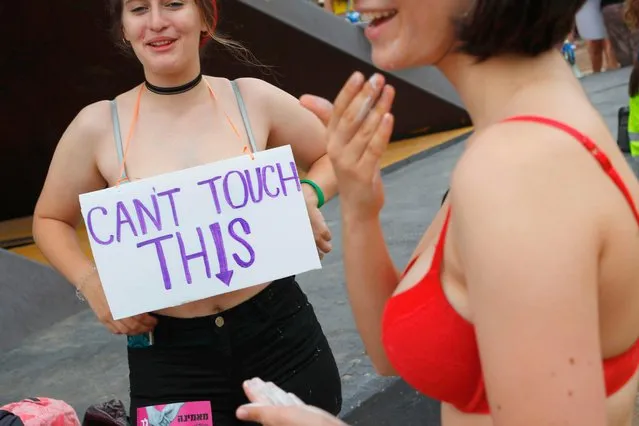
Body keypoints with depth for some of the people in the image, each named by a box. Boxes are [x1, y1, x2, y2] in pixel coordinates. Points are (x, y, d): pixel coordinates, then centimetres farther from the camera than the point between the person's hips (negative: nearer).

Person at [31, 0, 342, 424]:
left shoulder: (253, 100, -4)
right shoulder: (97, 127, -5)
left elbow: (334, 155, 10)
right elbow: (51, 220, 9)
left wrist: (308, 195, -10)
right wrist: (91, 283, -8)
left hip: (278, 330, 1)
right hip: (168, 354, -1)